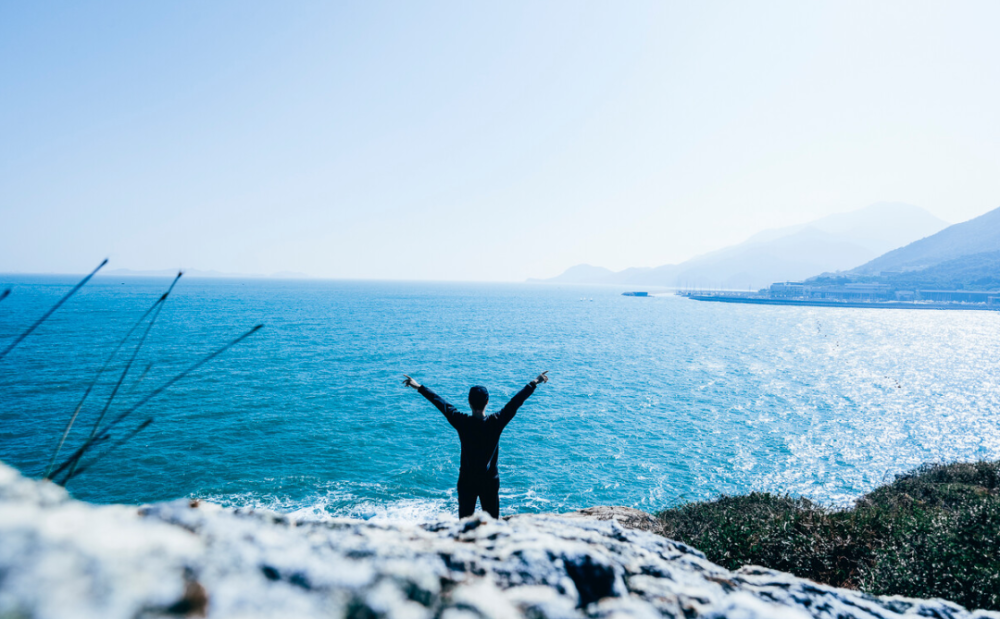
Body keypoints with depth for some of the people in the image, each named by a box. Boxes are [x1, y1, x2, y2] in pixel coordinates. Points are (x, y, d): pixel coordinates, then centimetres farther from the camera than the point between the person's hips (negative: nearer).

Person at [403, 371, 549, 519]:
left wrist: (419, 387, 9)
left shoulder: (462, 422, -12)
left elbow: (441, 403, -2)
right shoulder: (496, 422, -13)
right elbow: (516, 402, -3)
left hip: (466, 480, 0)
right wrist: (534, 383, 7)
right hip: (490, 480, 0)